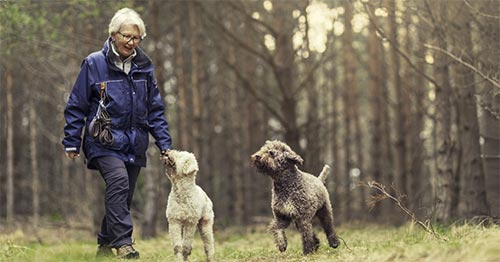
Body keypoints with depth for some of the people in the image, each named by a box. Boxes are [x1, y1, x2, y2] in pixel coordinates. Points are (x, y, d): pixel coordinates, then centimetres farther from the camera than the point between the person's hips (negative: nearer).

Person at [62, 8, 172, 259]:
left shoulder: (144, 66, 8)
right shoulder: (94, 64, -5)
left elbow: (155, 109, 12)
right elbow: (76, 106, -1)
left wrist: (164, 143, 5)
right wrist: (72, 142, -3)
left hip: (134, 144, 5)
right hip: (104, 142, -5)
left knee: (123, 196, 8)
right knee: (118, 181, -27)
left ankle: (105, 244, 25)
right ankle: (123, 243, -30)